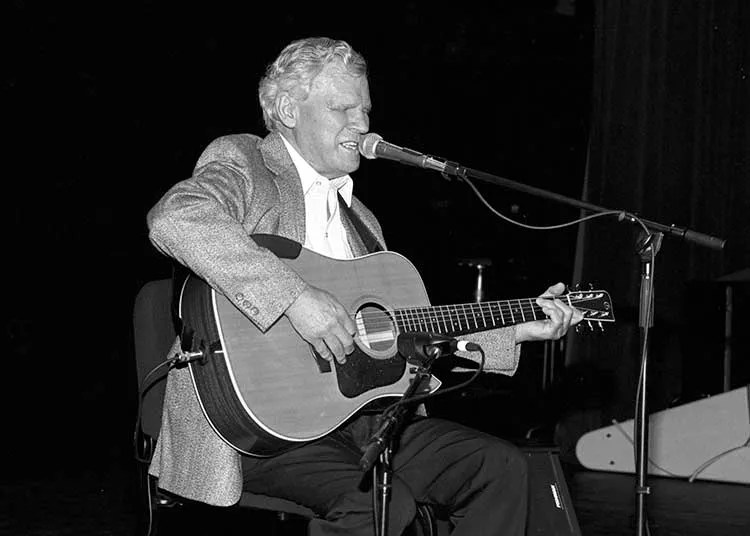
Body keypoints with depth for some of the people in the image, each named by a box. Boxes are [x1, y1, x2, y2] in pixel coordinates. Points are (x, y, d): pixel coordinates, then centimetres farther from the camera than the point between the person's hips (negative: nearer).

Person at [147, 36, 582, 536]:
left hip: (355, 414, 8)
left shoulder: (358, 218, 23)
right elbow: (174, 219, -25)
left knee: (499, 466, -6)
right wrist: (295, 295, -29)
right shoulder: (242, 162, -2)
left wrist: (518, 330, 14)